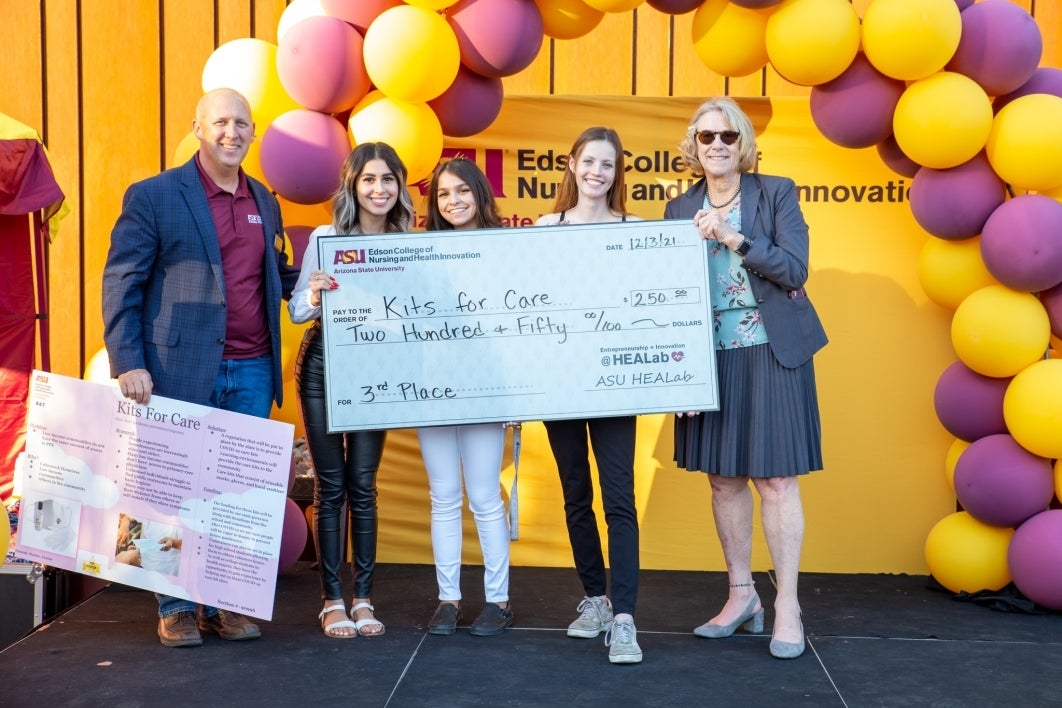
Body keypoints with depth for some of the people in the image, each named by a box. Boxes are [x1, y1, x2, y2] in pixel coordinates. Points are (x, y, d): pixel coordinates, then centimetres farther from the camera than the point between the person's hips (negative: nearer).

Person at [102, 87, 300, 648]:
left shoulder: (265, 202, 15)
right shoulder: (154, 196, -2)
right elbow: (120, 284, -4)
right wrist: (128, 364, -12)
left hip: (251, 372, 5)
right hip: (183, 370, -5)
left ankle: (225, 603, 20)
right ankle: (177, 608, 17)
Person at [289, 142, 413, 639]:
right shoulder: (325, 237, -6)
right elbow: (297, 311, -3)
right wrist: (315, 295, -24)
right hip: (323, 367, -2)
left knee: (362, 485, 6)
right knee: (330, 485, 3)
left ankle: (363, 598, 14)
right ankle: (332, 599, 12)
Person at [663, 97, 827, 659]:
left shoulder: (777, 193, -1)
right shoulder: (679, 210, 8)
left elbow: (795, 270, -10)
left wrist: (732, 237, -19)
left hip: (771, 352, -3)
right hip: (710, 356, 3)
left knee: (774, 479, -3)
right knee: (723, 479, 9)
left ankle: (787, 606, 7)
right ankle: (741, 596, 23)